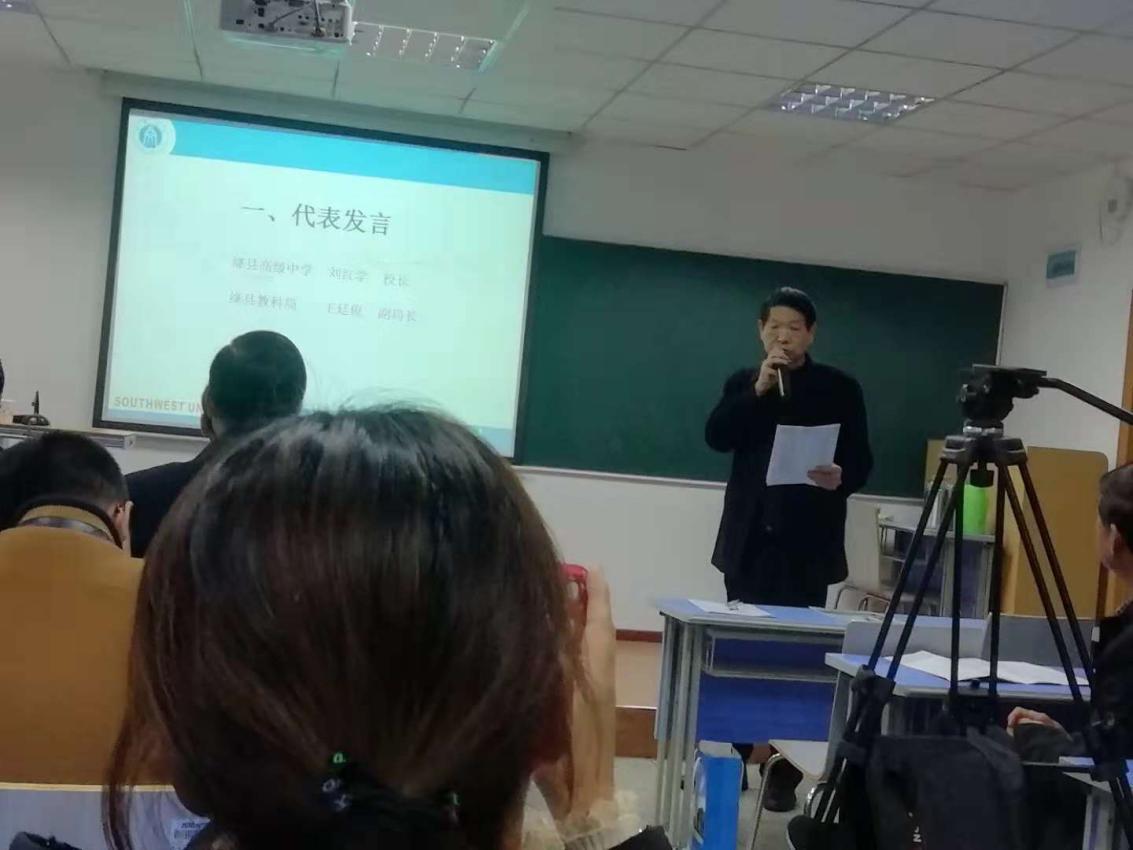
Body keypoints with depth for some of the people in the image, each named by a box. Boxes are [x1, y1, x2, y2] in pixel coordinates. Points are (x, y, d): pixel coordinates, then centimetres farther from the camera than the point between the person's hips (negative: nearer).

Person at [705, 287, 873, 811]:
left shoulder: (840, 388, 2)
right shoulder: (743, 383, 10)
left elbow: (861, 461, -1)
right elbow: (716, 437, -6)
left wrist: (840, 478, -23)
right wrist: (759, 390, -15)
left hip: (807, 543, -3)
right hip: (749, 539, 3)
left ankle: (786, 772, 1)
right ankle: (733, 759, 18)